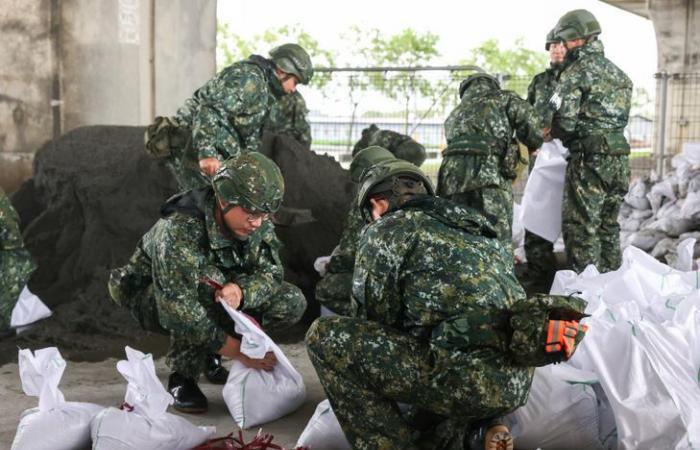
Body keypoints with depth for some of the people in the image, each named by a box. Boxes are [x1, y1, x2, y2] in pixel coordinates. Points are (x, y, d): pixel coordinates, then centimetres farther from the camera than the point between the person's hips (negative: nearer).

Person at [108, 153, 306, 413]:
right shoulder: (179, 230, -37)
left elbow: (271, 272, -15)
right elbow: (180, 309, -41)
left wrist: (241, 291, -39)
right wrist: (237, 352, -40)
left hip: (218, 297, 6)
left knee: (292, 303, -12)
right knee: (204, 289, -40)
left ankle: (207, 351, 2)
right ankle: (182, 378, -18)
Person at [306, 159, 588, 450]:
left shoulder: (386, 231, 7)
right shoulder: (480, 234, 29)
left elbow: (375, 320, 10)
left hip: (470, 376, -8)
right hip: (515, 382, 9)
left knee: (326, 336, 2)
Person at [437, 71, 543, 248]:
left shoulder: (455, 113, 34)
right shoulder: (504, 98, 20)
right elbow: (528, 120, 5)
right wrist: (533, 146, 24)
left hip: (452, 175, 5)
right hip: (489, 174, -5)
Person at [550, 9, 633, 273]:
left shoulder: (577, 71, -9)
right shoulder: (617, 72, 15)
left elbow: (564, 118, -15)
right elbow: (623, 117, 15)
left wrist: (557, 135, 6)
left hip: (590, 158, -8)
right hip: (620, 156, 8)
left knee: (581, 226, -1)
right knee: (609, 224, 17)